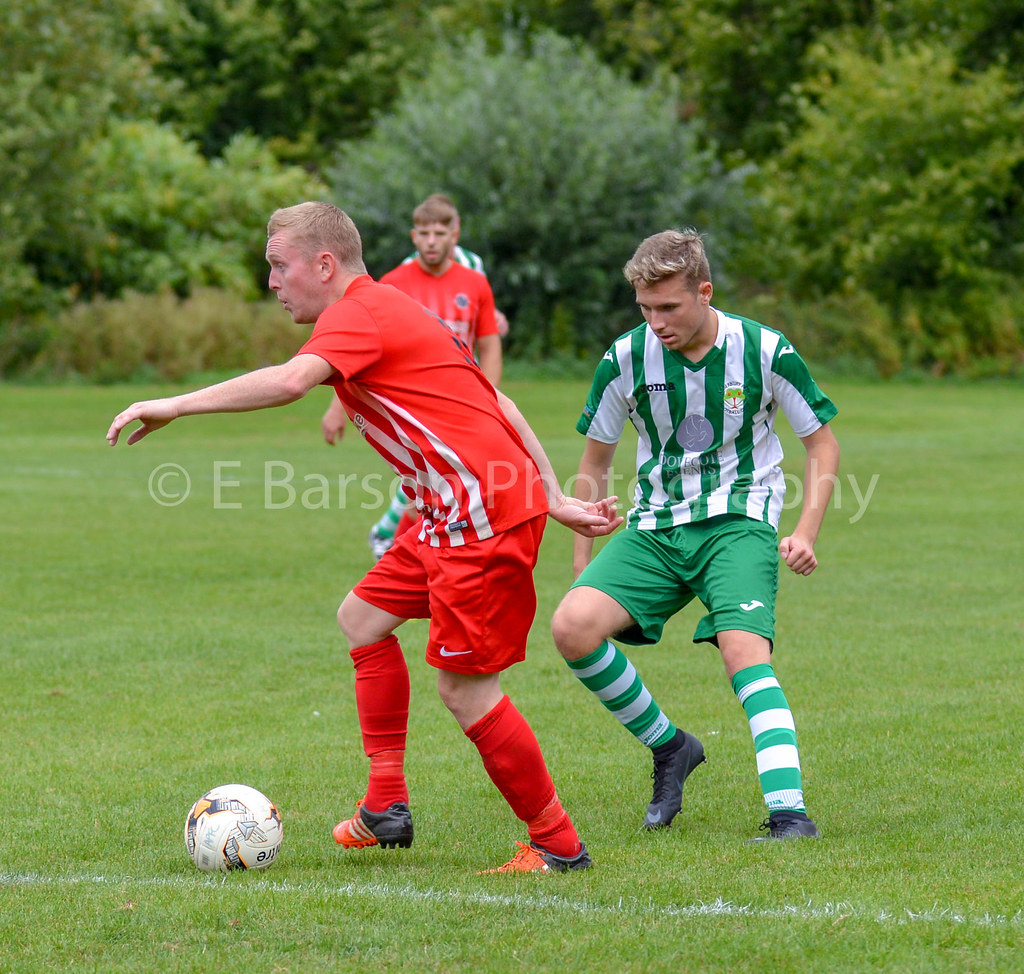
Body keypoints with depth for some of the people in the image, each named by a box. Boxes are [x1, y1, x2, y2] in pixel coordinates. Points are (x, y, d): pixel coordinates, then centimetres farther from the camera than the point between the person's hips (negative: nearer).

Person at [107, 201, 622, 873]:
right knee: (363, 619, 18)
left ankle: (559, 847, 5)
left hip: (484, 517, -11)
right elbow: (496, 405, 21)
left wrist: (174, 406, -27)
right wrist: (556, 500, 20)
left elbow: (292, 381, -31)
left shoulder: (359, 314, -11)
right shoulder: (391, 311, 20)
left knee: (466, 691, -6)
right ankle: (387, 806, 20)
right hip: (452, 516, 11)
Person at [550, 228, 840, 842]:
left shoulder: (764, 351, -8)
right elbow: (596, 455, 13)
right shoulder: (627, 358, -3)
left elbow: (823, 444, 5)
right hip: (655, 529, 3)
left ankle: (790, 812, -34)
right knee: (572, 627, -19)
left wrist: (805, 533, -7)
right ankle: (669, 746, 2)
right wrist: (583, 553, 10)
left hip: (738, 521, -3)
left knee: (744, 649, -28)